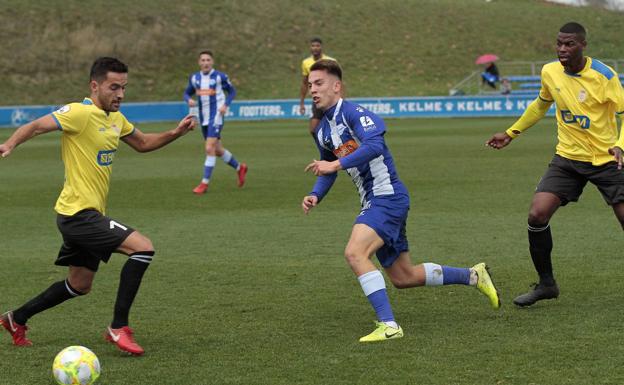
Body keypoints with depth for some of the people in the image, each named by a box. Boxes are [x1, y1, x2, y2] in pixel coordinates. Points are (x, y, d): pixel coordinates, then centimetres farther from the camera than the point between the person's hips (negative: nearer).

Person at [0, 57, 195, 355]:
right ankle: (119, 328, -11)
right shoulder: (80, 113, -16)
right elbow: (37, 126, -25)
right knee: (143, 248, -19)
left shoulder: (115, 117, 12)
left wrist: (175, 133, 9)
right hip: (78, 214, -10)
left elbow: (142, 143, 25)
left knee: (79, 286, 21)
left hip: (87, 215, 10)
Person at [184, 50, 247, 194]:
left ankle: (205, 183, -10)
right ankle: (239, 168, 37)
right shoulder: (194, 78, 6)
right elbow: (187, 93, 16)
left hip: (216, 117, -6)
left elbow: (232, 91, 4)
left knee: (209, 149, -15)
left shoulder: (220, 77, -7)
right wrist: (189, 100, -7)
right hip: (204, 118, 6)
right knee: (217, 150, 15)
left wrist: (226, 105, -12)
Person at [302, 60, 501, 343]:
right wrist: (315, 196, 6)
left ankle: (388, 325, -27)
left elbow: (374, 145, -31)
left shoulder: (353, 113, -14)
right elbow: (327, 171, 24)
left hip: (388, 196, -10)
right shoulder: (322, 130, 13)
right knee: (403, 278, 14)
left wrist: (336, 164, -34)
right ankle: (473, 276, 32)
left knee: (354, 253, -28)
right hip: (373, 203, 10)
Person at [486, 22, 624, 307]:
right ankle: (546, 284, 5)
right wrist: (511, 133, 23)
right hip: (567, 158, 4)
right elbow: (541, 104, 21)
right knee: (537, 214, -13)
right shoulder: (550, 72, 0)